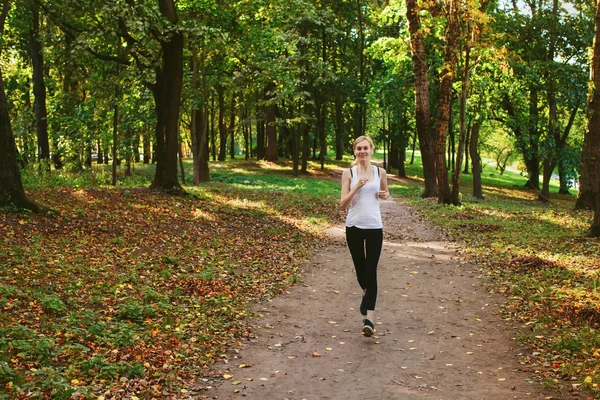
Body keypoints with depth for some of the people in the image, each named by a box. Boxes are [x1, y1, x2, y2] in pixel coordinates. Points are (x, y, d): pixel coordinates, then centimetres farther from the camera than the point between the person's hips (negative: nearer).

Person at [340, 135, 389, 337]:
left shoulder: (380, 172, 4)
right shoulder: (348, 173, -1)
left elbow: (385, 192, 22)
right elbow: (343, 204, -5)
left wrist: (384, 195, -1)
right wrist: (356, 187, -18)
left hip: (374, 227, 0)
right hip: (354, 227, 0)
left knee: (371, 271, -8)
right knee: (360, 269, 14)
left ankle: (369, 318, -10)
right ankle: (366, 294, 46)